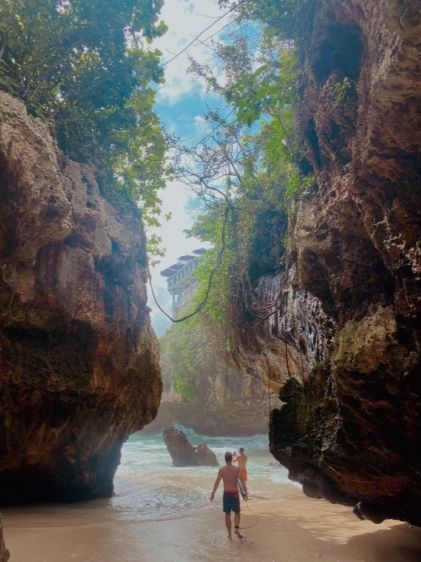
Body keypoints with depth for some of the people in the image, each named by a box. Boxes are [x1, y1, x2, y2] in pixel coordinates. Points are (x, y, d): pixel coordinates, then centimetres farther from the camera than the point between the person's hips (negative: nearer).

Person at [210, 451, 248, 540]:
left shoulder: (221, 470, -4)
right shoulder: (237, 469, -6)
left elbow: (217, 482, -4)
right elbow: (243, 482, -9)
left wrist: (212, 494, 5)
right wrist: (246, 493, -5)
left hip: (226, 494, 1)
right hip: (235, 494, -1)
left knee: (227, 514, 12)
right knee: (237, 513, 16)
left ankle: (229, 534, 13)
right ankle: (236, 528, -6)